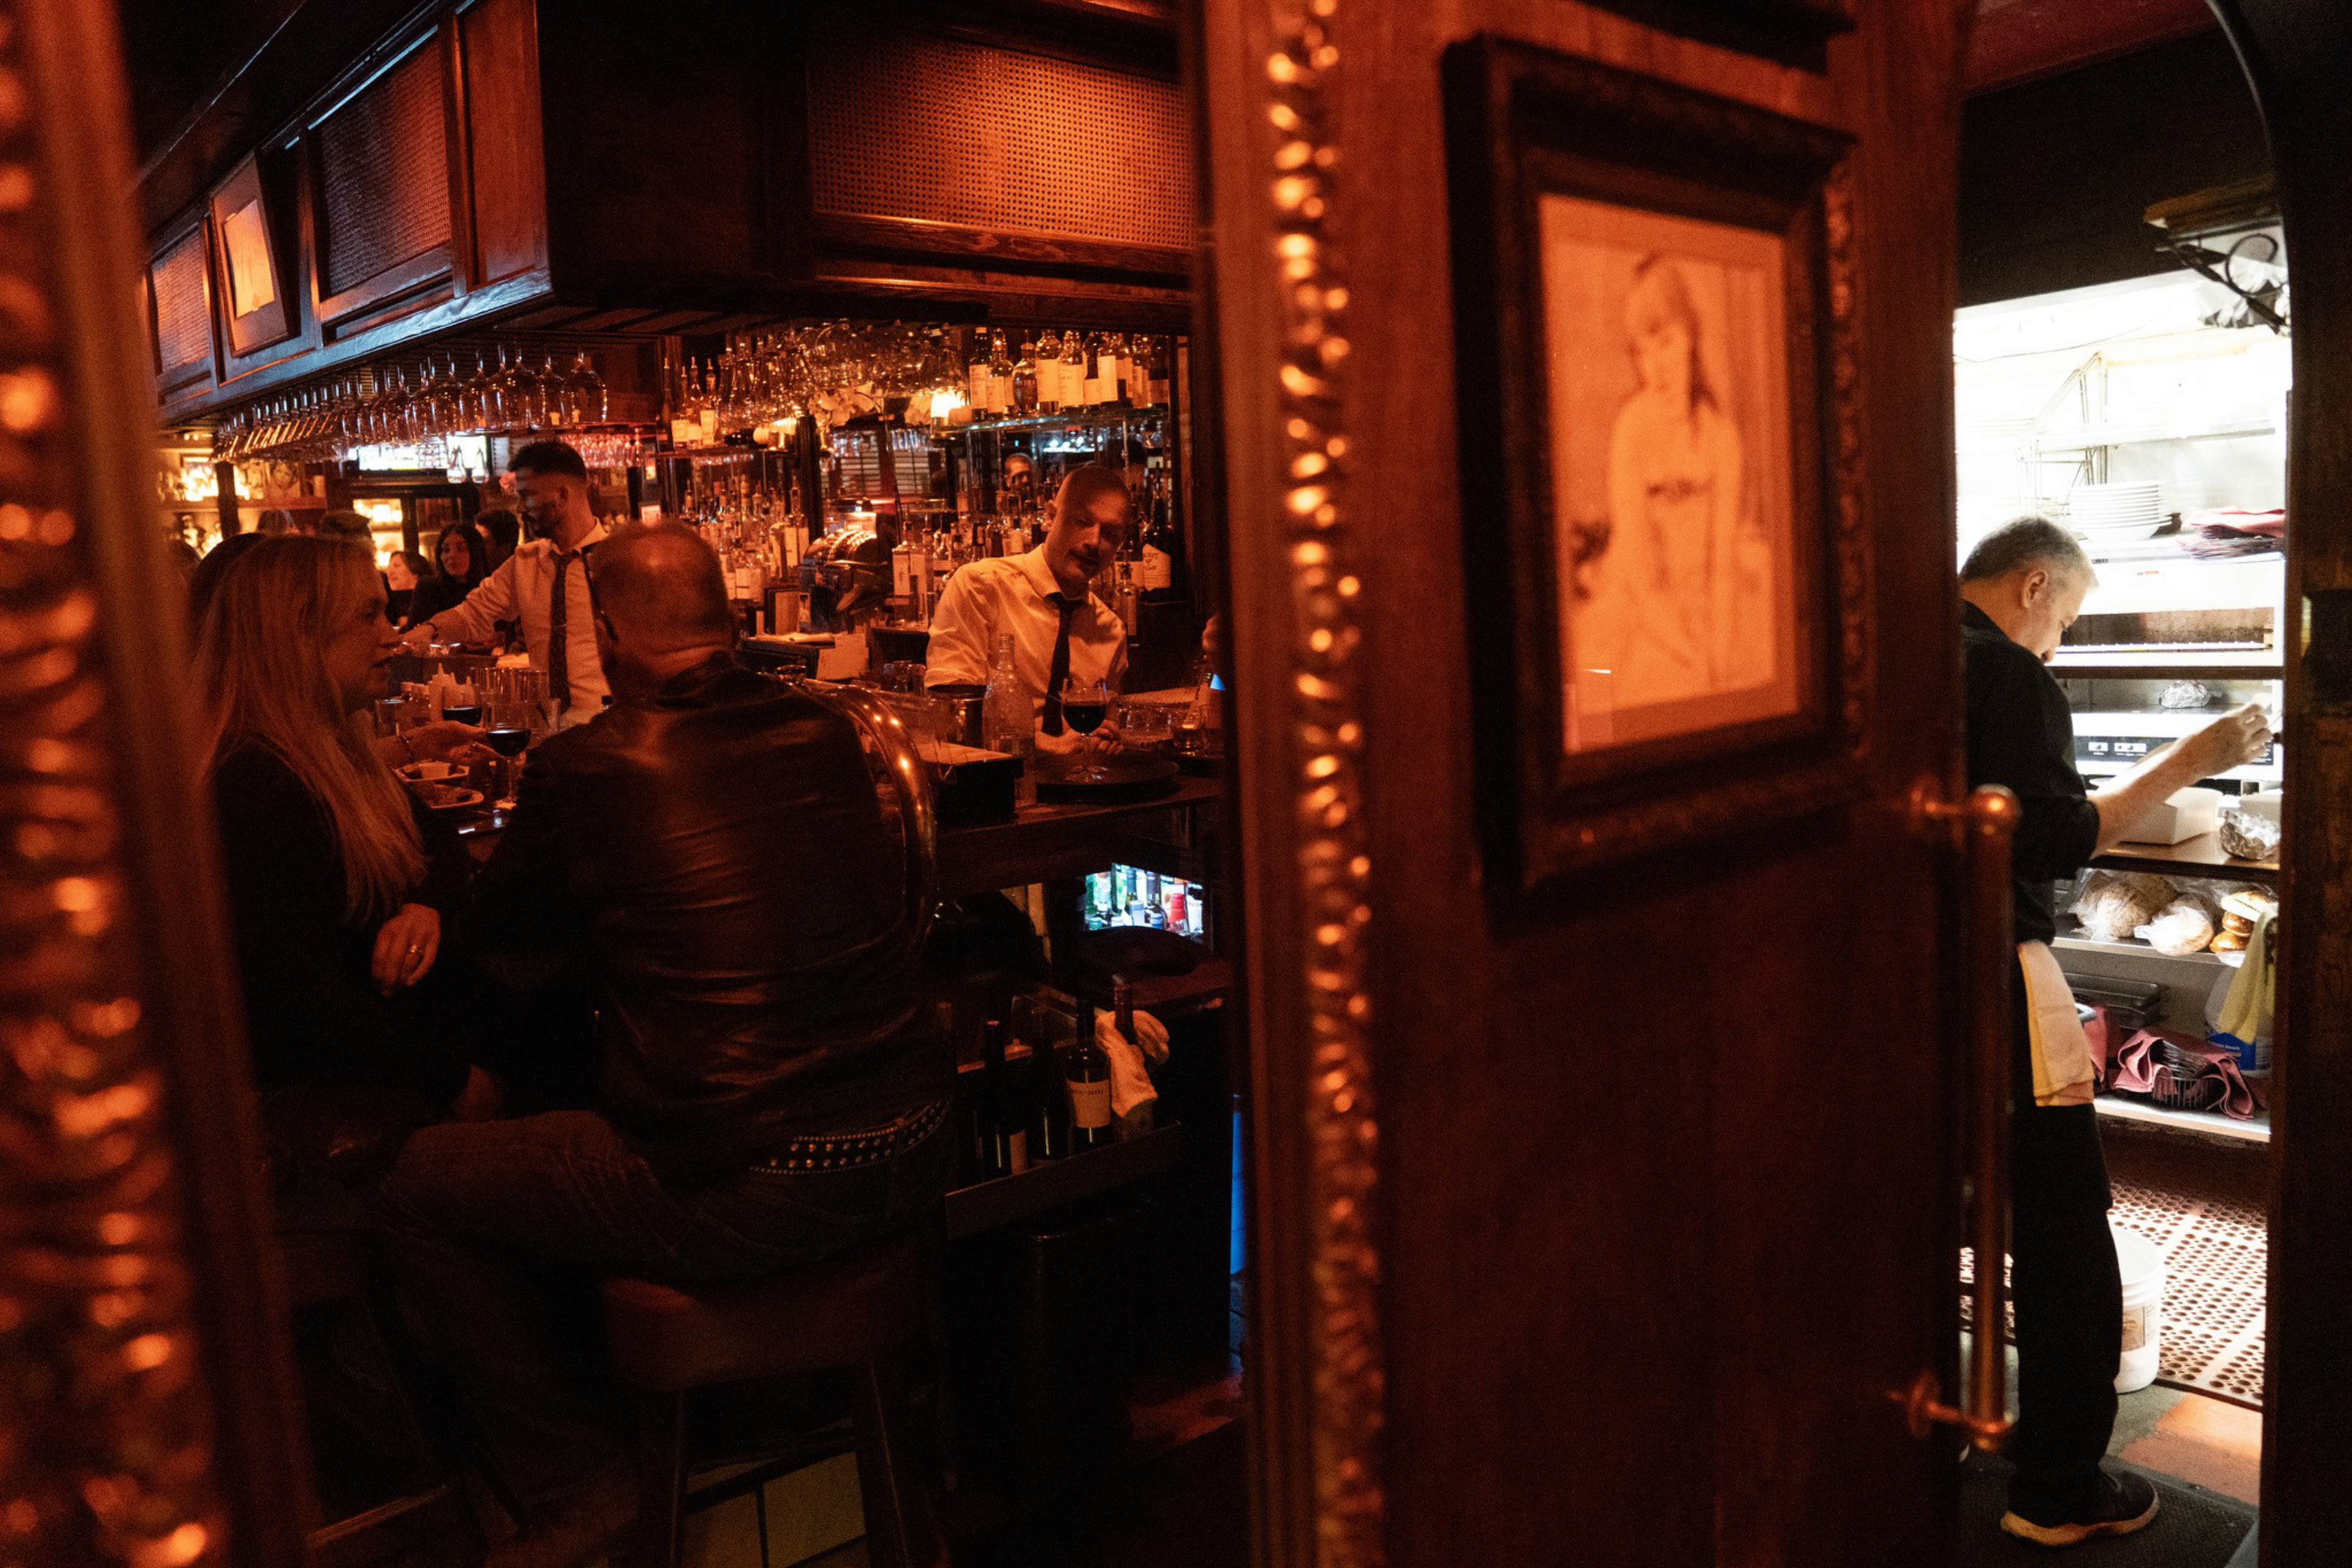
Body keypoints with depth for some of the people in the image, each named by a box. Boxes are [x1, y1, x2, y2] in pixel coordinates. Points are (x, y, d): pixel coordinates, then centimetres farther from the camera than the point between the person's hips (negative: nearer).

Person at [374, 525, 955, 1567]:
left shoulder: (582, 770, -11)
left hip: (745, 1192, -6)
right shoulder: (827, 735, 2)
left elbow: (505, 928, 7)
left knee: (420, 1191, 13)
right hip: (910, 1159, 7)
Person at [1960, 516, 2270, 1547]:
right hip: (1993, 978, -8)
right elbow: (2061, 843, -18)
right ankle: (2060, 1492, 16)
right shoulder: (2010, 677, -14)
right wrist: (2185, 764, -10)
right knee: (2066, 1237, 6)